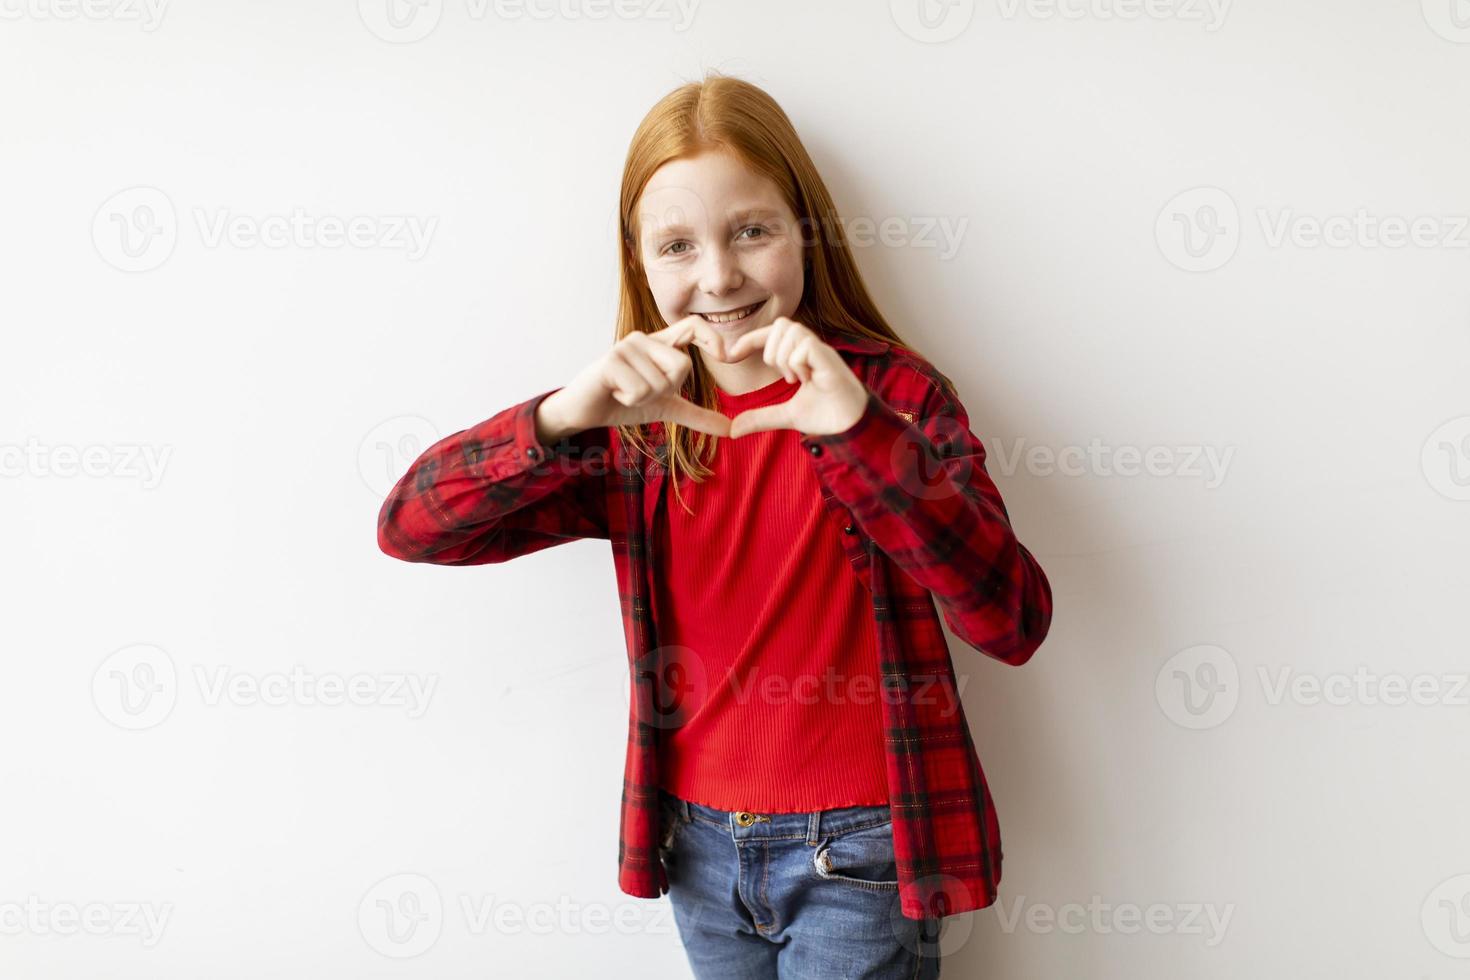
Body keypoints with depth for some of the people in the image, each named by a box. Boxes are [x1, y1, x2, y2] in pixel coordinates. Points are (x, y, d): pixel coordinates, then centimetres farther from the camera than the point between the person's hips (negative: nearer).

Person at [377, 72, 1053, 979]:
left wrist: (858, 429, -33)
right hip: (700, 843, 4)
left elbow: (1016, 622, -22)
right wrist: (566, 414, -26)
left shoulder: (895, 392, -10)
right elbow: (409, 526, -10)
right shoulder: (638, 425, -2)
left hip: (856, 845, -3)